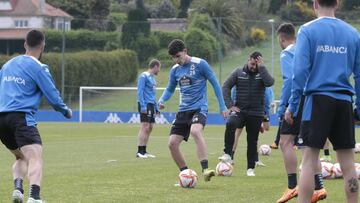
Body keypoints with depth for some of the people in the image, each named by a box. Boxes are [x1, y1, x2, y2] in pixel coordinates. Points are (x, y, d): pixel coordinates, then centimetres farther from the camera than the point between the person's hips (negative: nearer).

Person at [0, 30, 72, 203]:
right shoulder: (38, 68, -1)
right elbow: (53, 96, 0)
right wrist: (66, 111, 18)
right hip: (21, 117, -7)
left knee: (21, 158, 21)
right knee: (35, 158, -16)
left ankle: (17, 188, -6)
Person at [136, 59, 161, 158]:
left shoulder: (152, 78, 20)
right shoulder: (144, 76, -8)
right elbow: (140, 91, -15)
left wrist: (156, 107, 23)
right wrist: (142, 106, -21)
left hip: (151, 105, 9)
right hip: (145, 105, -9)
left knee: (150, 128, 9)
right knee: (145, 127, -13)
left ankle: (144, 151, 14)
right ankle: (140, 152, -14)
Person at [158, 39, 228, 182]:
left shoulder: (200, 64, -7)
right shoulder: (175, 70, 8)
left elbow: (215, 84, -1)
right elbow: (170, 89, 19)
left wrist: (222, 106, -2)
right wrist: (162, 100, -3)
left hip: (199, 108, -6)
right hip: (183, 110, 6)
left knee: (195, 131, -36)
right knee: (172, 143, -4)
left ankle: (205, 170, -41)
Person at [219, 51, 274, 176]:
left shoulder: (261, 73, 2)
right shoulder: (238, 72, 3)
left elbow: (269, 82, -20)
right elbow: (226, 87, 2)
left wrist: (261, 67, -17)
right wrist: (230, 105, -8)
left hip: (256, 114, 1)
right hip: (240, 110, -1)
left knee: (252, 141, 5)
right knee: (230, 124, -31)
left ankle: (250, 168, 16)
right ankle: (227, 154, -26)